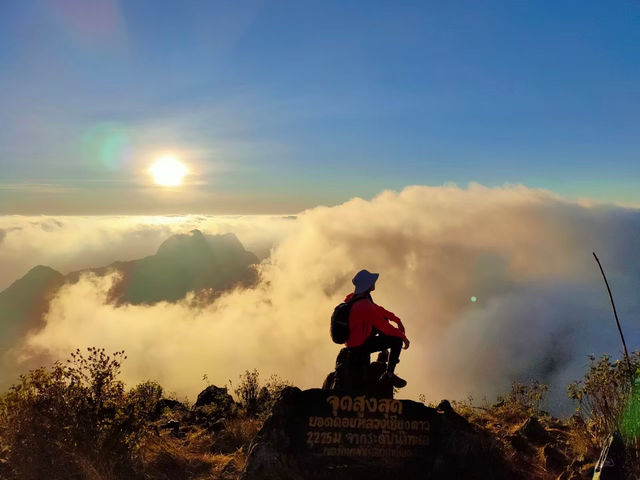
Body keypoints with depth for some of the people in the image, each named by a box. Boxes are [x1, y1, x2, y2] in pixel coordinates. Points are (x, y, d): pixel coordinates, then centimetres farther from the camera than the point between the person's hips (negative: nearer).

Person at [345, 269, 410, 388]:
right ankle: (389, 374, -2)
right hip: (360, 346, -9)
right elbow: (385, 327, -24)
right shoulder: (365, 306, -31)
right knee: (397, 340, -9)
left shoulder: (352, 298, -2)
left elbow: (378, 309, 7)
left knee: (384, 319, 22)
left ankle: (388, 356, 29)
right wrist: (403, 337, -10)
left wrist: (397, 320, 6)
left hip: (351, 340, 9)